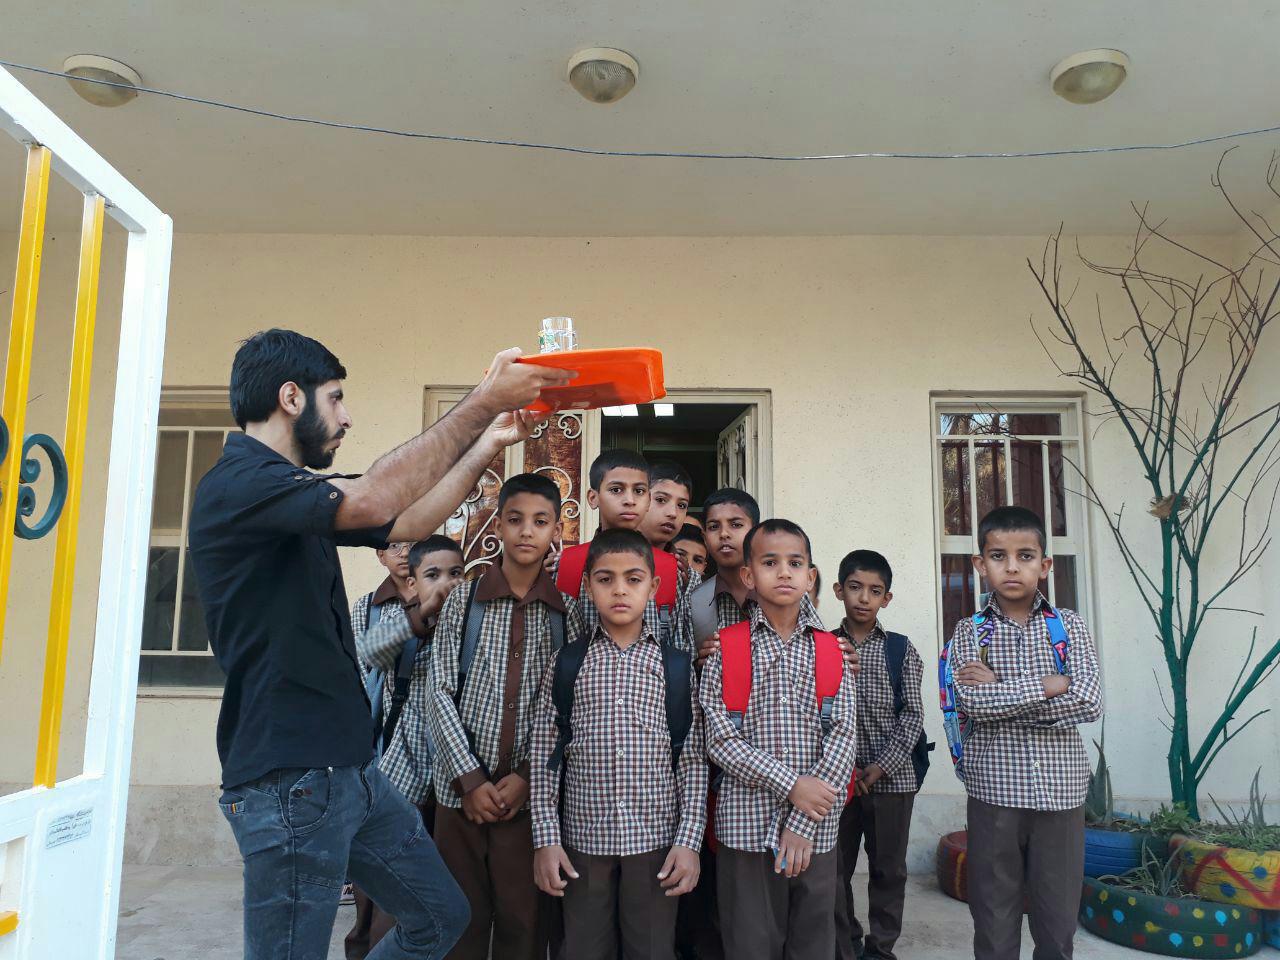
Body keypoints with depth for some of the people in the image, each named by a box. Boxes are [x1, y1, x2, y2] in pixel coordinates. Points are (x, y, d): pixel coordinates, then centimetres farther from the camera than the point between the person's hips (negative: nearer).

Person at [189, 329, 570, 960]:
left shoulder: (291, 494, 15)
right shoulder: (237, 483, -15)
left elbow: (406, 525, 20)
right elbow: (373, 502, -31)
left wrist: (488, 445, 14)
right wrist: (484, 400, -24)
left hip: (348, 768, 10)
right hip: (289, 781, -10)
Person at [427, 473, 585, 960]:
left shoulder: (567, 611, 1)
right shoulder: (464, 601, 3)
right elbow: (441, 693, -1)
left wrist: (527, 777, -9)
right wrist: (470, 778, -8)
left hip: (530, 793, 0)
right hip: (463, 787, 1)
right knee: (461, 919, 10)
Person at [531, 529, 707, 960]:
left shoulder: (677, 666, 1)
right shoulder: (567, 664, 1)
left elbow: (693, 760, 1)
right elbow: (545, 755, 2)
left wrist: (689, 840, -4)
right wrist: (546, 839, -2)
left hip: (657, 841, 0)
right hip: (583, 840, 1)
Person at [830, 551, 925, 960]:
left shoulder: (901, 650, 2)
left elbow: (913, 715, -1)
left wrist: (880, 766, -10)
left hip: (891, 777, 0)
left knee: (889, 869, 11)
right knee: (835, 870, 7)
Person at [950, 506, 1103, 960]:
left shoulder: (1069, 625, 3)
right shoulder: (970, 632, 0)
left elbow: (1088, 702, -11)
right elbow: (973, 703, -16)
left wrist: (1002, 691, -13)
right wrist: (1048, 685, -14)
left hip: (1060, 789, 1)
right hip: (994, 790, -1)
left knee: (1058, 922, 12)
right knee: (994, 923, 9)